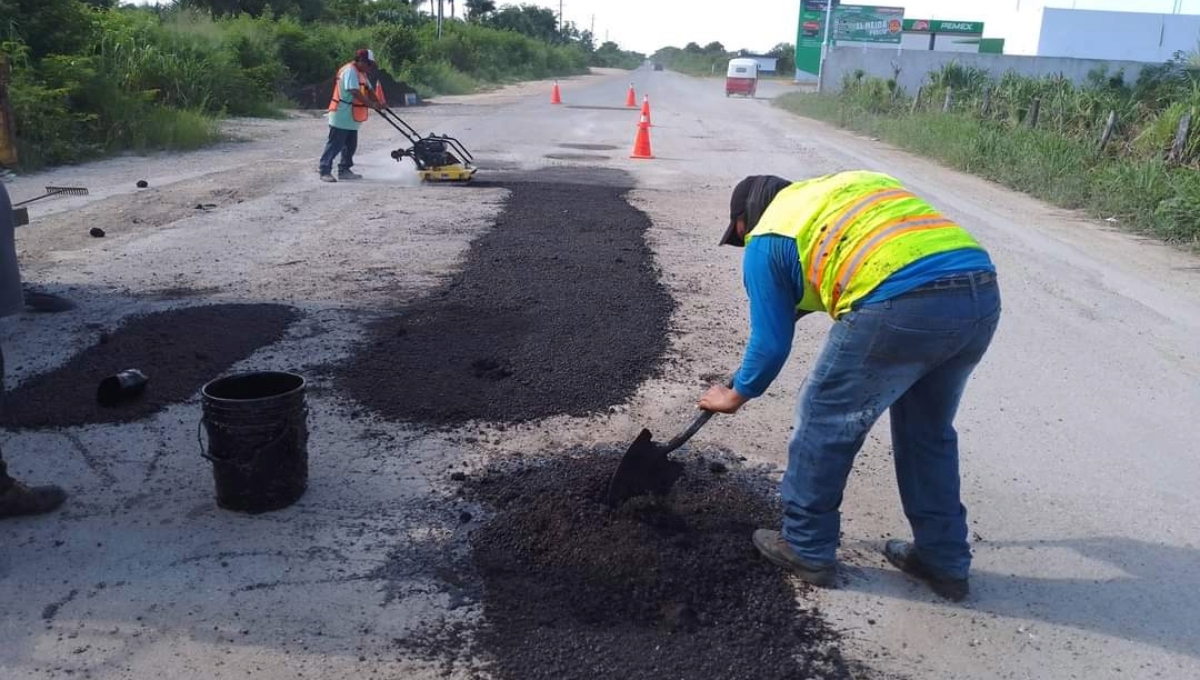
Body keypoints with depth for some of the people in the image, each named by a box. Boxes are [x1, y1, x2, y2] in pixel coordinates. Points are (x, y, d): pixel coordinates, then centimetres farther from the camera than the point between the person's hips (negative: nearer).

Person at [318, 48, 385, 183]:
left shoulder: (361, 73, 17)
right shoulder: (350, 71, -15)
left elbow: (369, 90, 13)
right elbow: (355, 92, -25)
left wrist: (378, 103, -4)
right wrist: (371, 104, -25)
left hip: (351, 118, 10)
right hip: (342, 116, -10)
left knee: (350, 145, 12)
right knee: (335, 145, -7)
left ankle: (344, 170, 20)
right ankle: (324, 171, -3)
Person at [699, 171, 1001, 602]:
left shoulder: (766, 239, 13)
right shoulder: (852, 183, 32)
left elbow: (771, 343, 14)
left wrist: (735, 396, 33)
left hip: (900, 305, -7)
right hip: (981, 291, 7)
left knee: (825, 419, 14)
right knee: (929, 429, 25)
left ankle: (807, 549, 27)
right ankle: (944, 561, 35)